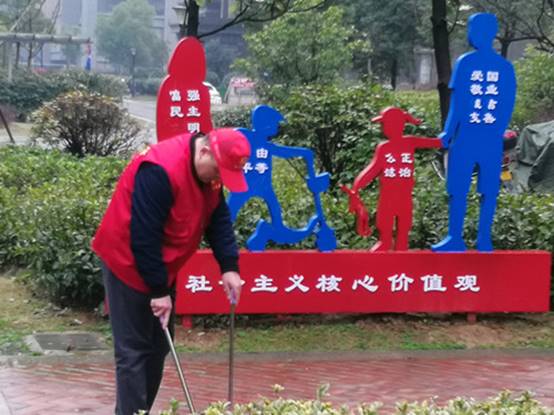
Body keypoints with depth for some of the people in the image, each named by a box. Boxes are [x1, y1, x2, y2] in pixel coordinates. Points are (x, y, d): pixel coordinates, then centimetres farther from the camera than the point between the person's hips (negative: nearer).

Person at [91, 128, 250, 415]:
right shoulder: (160, 171, -30)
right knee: (134, 350, -6)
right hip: (128, 264, -9)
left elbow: (218, 219, 2)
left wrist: (229, 267, -10)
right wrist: (159, 291, -24)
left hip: (160, 266, 9)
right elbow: (145, 236, -28)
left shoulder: (209, 170, -3)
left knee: (158, 347, 12)